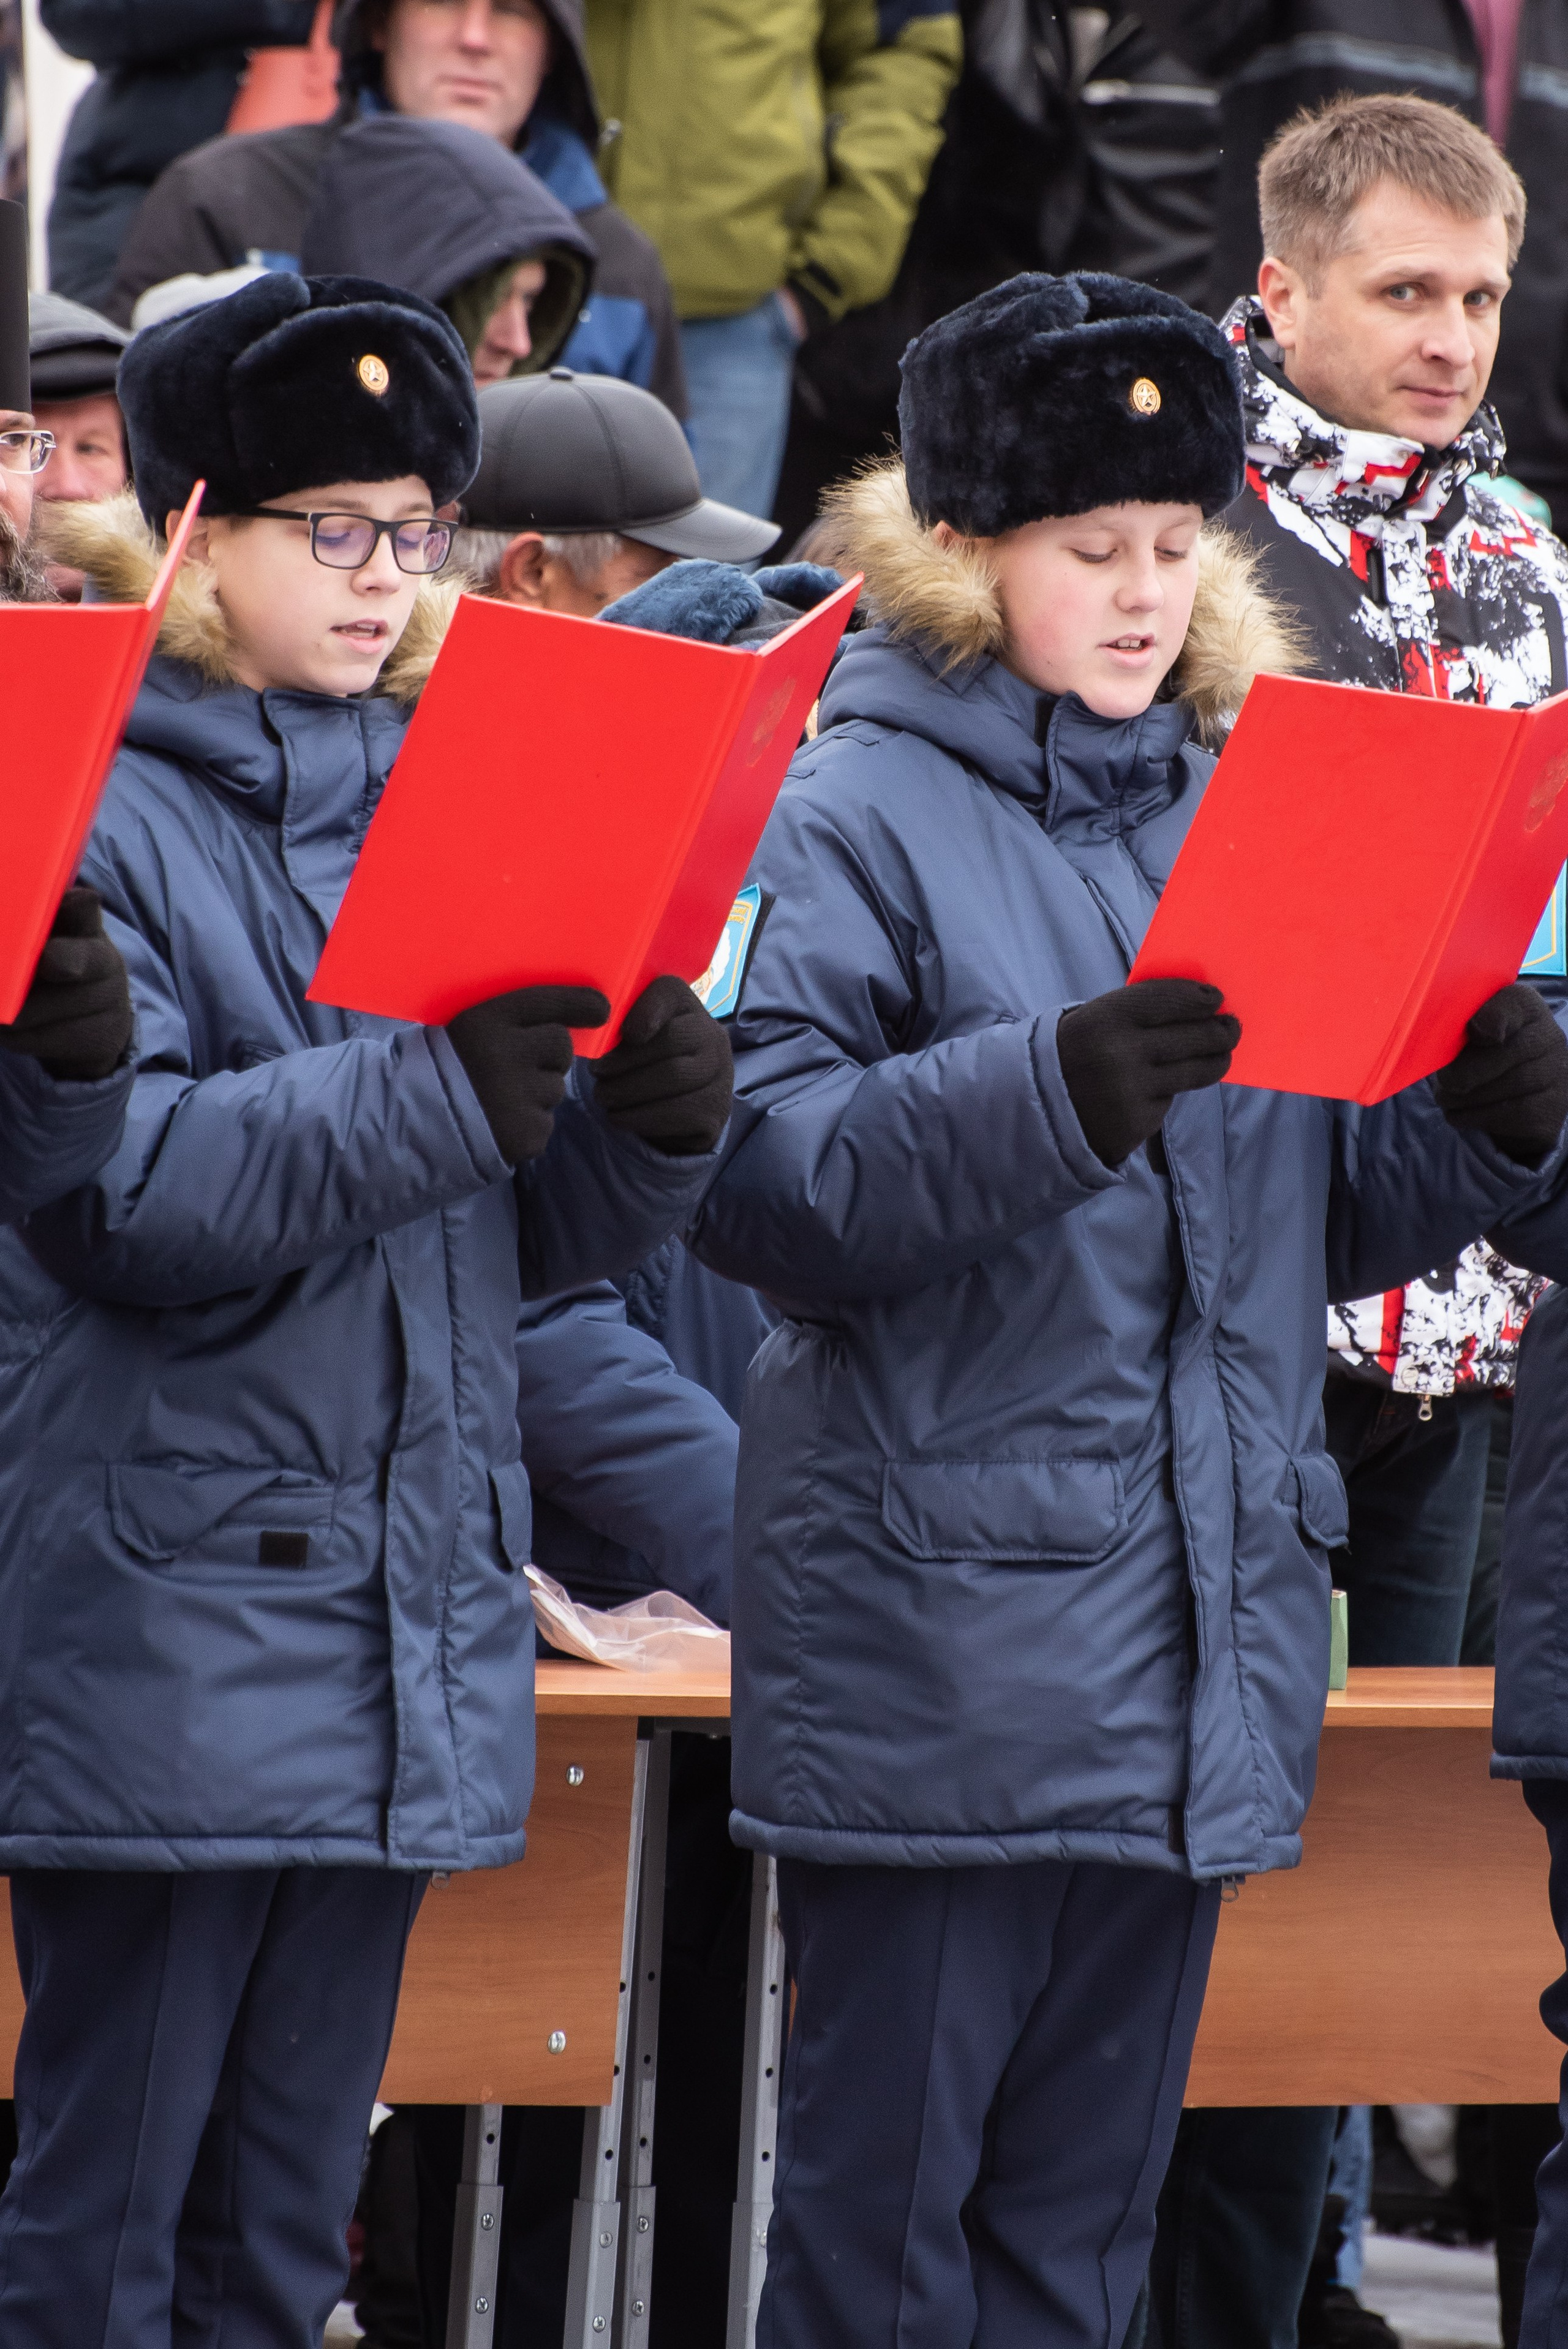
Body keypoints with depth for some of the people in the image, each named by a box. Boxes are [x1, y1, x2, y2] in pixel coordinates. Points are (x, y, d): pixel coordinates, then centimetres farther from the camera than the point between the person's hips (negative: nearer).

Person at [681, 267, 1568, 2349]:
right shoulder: (861, 816, -6)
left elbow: (1336, 1219, 16)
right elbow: (753, 1177, -18)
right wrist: (1052, 1093, -29)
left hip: (1203, 1640, 6)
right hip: (938, 1622, -6)